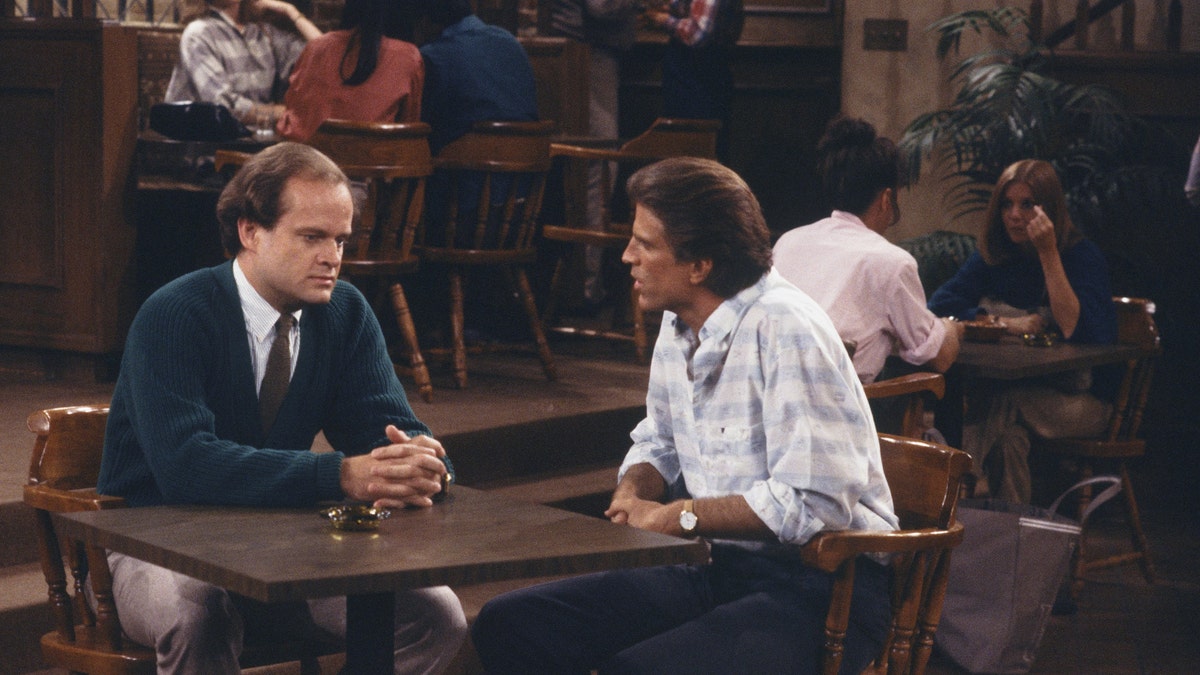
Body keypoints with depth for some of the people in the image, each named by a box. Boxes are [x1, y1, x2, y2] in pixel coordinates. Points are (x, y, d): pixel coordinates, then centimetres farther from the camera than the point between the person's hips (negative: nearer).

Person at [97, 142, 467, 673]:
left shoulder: (345, 312, 1)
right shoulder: (174, 317, -18)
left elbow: (388, 427, -4)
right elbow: (185, 465, -31)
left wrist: (416, 464, -31)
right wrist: (340, 475, -40)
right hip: (158, 547, -5)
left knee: (437, 615, -16)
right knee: (198, 614, -39)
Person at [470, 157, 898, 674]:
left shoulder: (784, 330, -18)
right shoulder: (679, 326, 9)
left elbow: (813, 502, -24)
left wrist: (680, 516, -14)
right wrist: (633, 493, 2)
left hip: (819, 587, -8)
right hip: (716, 570, 9)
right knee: (507, 625, -1)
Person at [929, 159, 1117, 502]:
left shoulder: (1083, 256, -7)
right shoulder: (993, 256, 7)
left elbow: (1078, 331, -23)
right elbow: (938, 306, -3)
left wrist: (1048, 254, -24)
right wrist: (1002, 323, -17)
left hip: (1078, 398, -3)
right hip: (1010, 389, 3)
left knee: (1001, 407, -33)